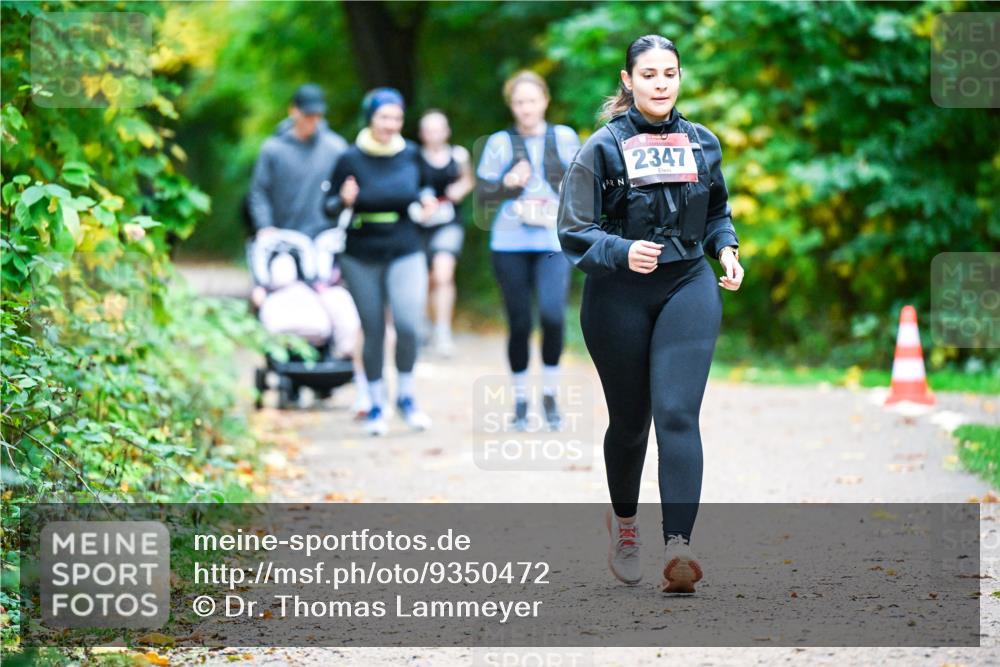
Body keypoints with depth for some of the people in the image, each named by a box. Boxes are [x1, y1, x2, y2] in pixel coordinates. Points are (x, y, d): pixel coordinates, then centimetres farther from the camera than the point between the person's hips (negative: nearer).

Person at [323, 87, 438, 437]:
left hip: (405, 253, 1)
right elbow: (330, 207, -3)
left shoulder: (411, 154, 0)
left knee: (408, 323, -16)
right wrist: (345, 201, -24)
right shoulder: (351, 159, -8)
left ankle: (406, 396, 5)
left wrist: (424, 202, -4)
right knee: (373, 331, 5)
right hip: (361, 258, -1)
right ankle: (376, 405, 21)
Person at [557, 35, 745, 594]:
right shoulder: (604, 148, -6)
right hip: (618, 297, -1)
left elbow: (718, 213, 22)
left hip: (688, 285, 1)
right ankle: (623, 522, 39)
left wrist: (727, 249, 2)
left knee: (677, 413, -14)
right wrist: (623, 252, -25)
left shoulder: (702, 143, 6)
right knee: (629, 420, 12)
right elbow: (575, 233, -8)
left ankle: (679, 545, -23)